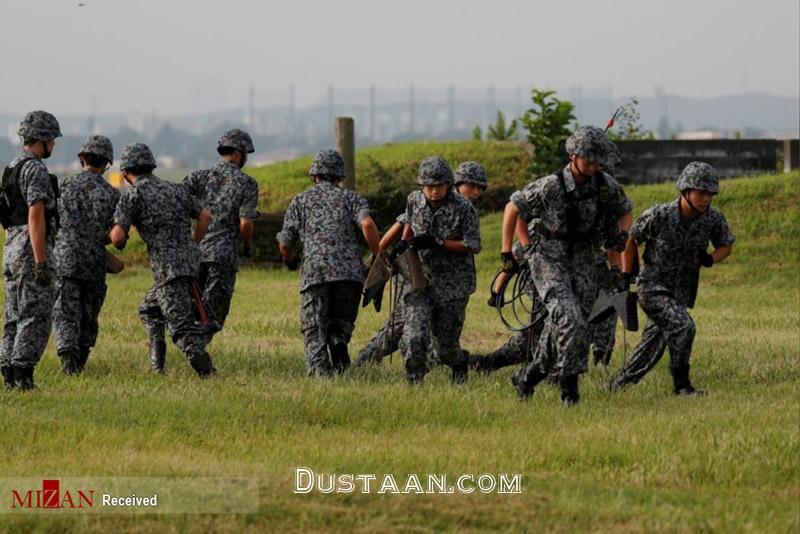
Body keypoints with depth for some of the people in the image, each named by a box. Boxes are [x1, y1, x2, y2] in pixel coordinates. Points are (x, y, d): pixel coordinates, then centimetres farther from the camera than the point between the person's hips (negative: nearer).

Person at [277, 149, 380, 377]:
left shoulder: (300, 201, 17)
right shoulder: (351, 198, 16)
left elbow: (285, 244, 14)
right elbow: (367, 225, -6)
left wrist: (290, 260, 36)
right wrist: (378, 257, 2)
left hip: (314, 272, -1)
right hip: (350, 271, 1)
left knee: (314, 332, 0)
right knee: (342, 322, 19)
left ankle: (320, 371, -22)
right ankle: (339, 340, -13)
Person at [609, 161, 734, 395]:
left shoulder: (713, 219, -10)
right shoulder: (659, 216, -20)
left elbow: (726, 245, 9)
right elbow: (631, 240, -4)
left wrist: (710, 259, -13)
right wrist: (625, 278, -2)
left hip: (681, 292, 5)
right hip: (652, 287, -5)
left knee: (653, 347, 13)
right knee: (683, 327, -26)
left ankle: (619, 384, 31)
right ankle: (681, 384, -14)